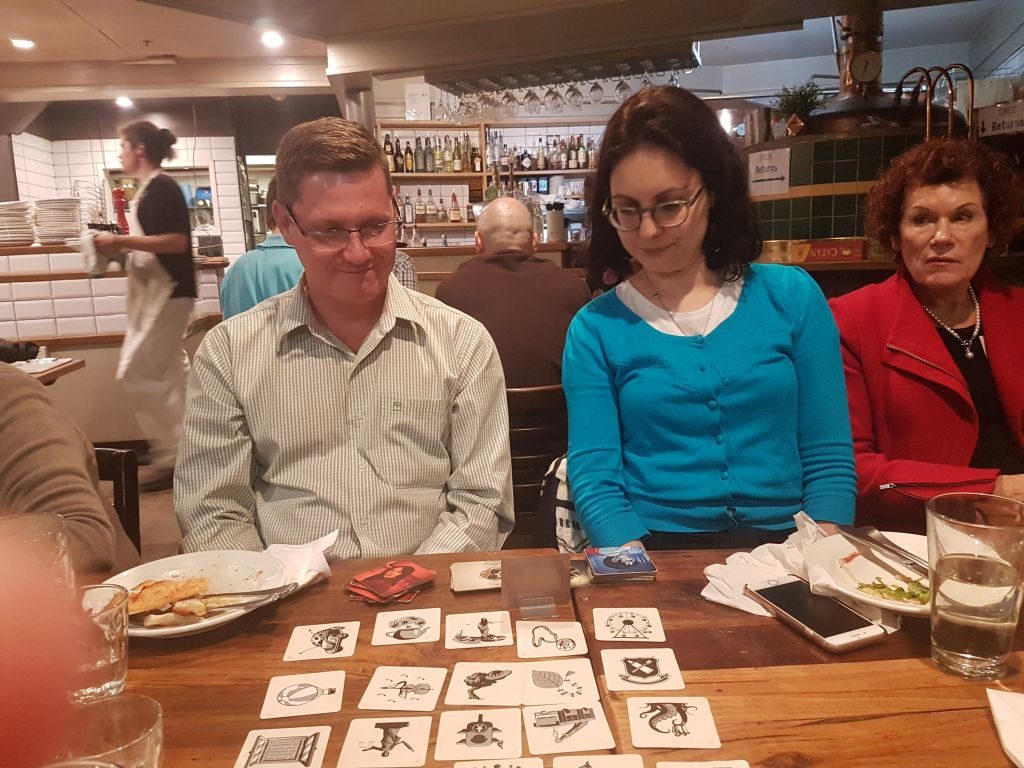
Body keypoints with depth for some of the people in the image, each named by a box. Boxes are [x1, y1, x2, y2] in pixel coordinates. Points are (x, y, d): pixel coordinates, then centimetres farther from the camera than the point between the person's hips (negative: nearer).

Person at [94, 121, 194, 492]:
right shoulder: (152, 189, 17)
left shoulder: (160, 187, -12)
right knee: (170, 375, 11)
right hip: (157, 294, 10)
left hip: (167, 293, -10)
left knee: (136, 374, -8)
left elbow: (177, 241, -22)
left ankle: (169, 457, -2)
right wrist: (121, 244, 14)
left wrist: (121, 241, -20)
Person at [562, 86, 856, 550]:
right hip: (655, 549, -1)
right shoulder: (595, 329, 3)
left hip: (784, 548, 1)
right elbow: (594, 479, -3)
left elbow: (829, 459, 3)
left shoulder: (792, 295, 5)